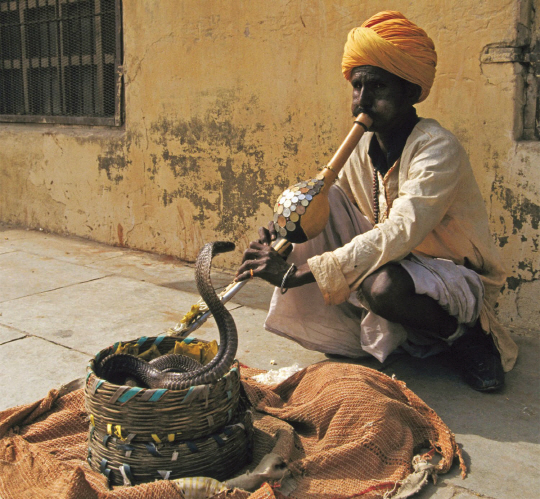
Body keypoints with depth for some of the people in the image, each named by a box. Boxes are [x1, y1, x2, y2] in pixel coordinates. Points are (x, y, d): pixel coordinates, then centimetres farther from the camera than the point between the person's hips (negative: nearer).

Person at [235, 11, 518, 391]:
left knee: (383, 284, -40)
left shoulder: (437, 148, -23)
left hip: (461, 279, -6)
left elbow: (398, 236, -36)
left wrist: (296, 271, -39)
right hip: (401, 265, 6)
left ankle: (466, 335, -5)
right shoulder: (361, 151, -1)